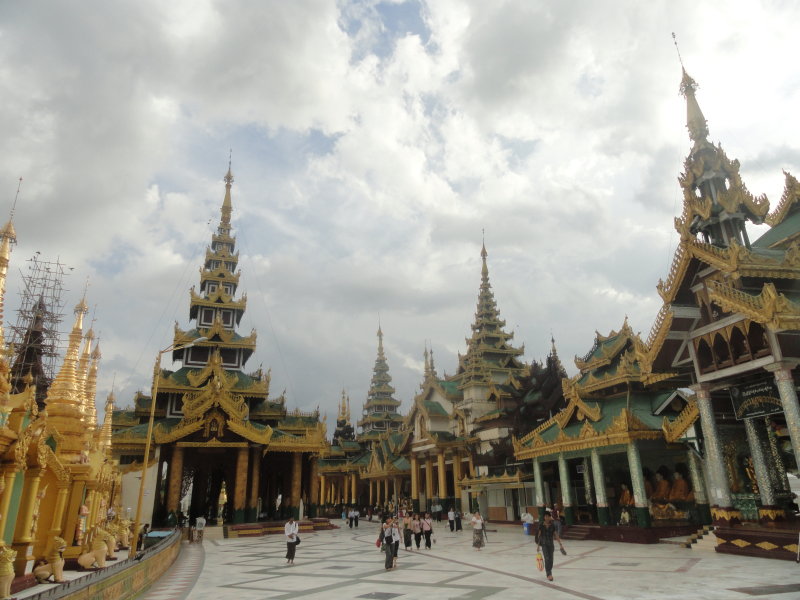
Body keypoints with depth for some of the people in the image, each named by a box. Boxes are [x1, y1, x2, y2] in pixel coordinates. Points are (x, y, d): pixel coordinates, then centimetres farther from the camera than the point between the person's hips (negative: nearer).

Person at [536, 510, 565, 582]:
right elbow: (539, 535, -2)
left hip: (551, 544, 2)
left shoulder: (552, 525, -3)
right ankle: (549, 574, -12)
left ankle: (548, 572, 29)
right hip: (544, 544, -2)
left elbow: (556, 535, -1)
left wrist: (560, 544, -6)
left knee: (551, 559, 8)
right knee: (547, 558, -14)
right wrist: (538, 545, -2)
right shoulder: (541, 525, -7)